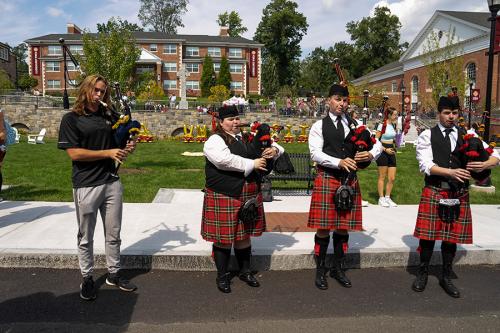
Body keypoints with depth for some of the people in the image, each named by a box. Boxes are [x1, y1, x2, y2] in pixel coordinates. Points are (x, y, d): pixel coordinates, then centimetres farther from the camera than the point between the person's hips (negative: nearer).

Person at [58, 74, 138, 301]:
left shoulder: (109, 117, 10)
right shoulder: (71, 119, -4)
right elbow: (74, 153, -13)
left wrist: (127, 148, -5)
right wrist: (107, 153, -16)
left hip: (112, 182, 4)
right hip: (86, 185, -4)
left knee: (113, 234, 12)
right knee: (86, 237, 10)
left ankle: (113, 274, 27)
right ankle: (87, 278, 25)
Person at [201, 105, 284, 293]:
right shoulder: (215, 140, -7)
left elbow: (270, 145, 20)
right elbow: (224, 160, -25)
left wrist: (274, 150, -5)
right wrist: (252, 164, -19)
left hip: (250, 196, 6)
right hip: (224, 196, -6)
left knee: (244, 234, 15)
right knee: (224, 236, 2)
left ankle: (245, 271, 32)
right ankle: (222, 275, 19)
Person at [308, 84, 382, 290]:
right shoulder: (319, 126, 2)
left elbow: (377, 143, 12)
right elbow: (315, 153, -9)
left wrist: (371, 154, -11)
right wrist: (339, 162, -22)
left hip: (349, 180, 4)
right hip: (327, 179, -3)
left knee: (344, 226, 10)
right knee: (324, 227, 0)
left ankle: (338, 268, 25)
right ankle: (320, 270, 16)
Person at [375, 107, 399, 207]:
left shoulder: (393, 125, 12)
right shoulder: (382, 125, -11)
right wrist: (385, 149, -18)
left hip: (391, 152, 7)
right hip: (383, 152, -7)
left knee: (392, 178, 6)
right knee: (382, 177, 2)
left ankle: (387, 198, 20)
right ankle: (381, 199, 11)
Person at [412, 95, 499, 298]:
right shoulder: (427, 136, 1)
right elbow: (425, 165, -10)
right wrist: (450, 172, -22)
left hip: (459, 193, 3)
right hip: (434, 191, -3)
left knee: (452, 236, 10)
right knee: (428, 235, 2)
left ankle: (446, 277, 26)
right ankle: (423, 273, 22)